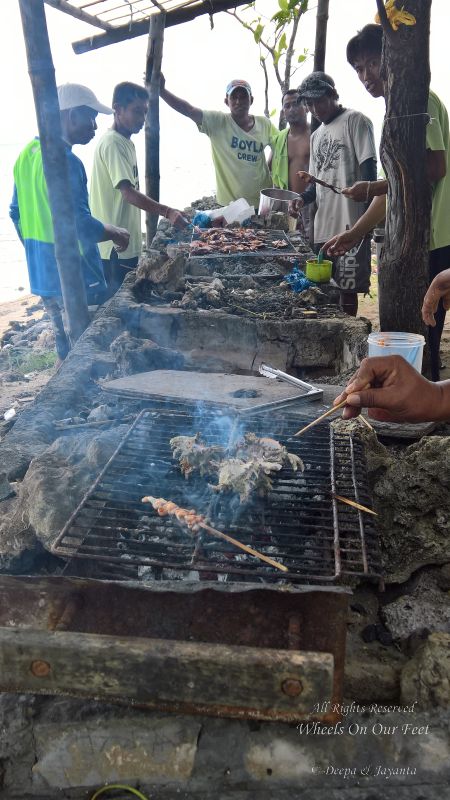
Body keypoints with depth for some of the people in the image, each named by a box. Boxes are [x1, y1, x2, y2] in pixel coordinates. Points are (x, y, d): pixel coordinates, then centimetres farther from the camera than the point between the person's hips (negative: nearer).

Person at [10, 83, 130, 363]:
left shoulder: (27, 154, 11)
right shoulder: (65, 161, -18)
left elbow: (18, 213, 18)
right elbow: (79, 225, -24)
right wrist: (116, 233, -7)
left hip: (42, 274, 9)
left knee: (66, 350, 19)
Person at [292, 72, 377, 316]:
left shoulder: (355, 121, 0)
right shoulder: (316, 136, 22)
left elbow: (368, 169, -8)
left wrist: (367, 217, -16)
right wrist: (304, 198, 3)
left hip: (351, 224, -7)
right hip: (323, 226, 7)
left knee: (347, 289, -5)